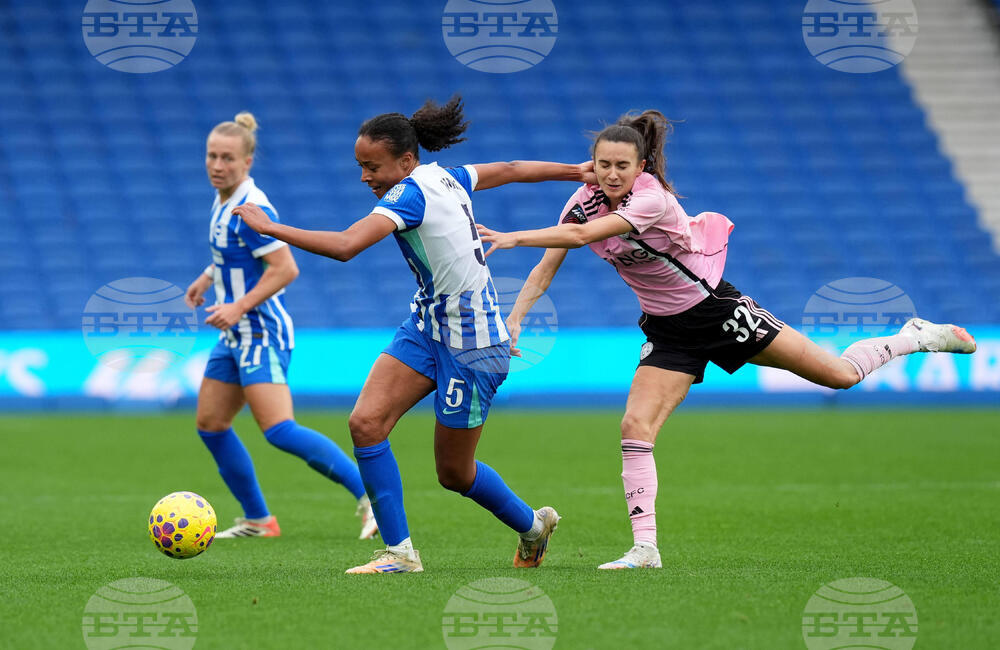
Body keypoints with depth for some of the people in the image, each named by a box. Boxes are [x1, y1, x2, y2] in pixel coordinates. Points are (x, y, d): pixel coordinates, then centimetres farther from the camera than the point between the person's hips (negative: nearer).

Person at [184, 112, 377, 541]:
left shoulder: (251, 209, -19)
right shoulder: (225, 200, 9)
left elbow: (285, 268, -24)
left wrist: (239, 307, -26)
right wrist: (208, 277, 18)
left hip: (262, 333, -10)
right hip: (236, 335, 10)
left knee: (279, 431, -19)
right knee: (210, 425, 11)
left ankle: (369, 494, -14)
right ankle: (257, 520, 20)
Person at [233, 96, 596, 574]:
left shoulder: (410, 195, -22)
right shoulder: (448, 178, 3)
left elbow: (344, 246, -35)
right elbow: (512, 170, 19)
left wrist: (270, 228, -27)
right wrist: (576, 171, 35)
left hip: (471, 346, -9)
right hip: (427, 326, 9)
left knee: (454, 473, 4)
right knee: (366, 422, -7)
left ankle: (532, 526, 30)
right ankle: (399, 551, 0)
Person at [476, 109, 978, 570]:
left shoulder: (651, 200, -29)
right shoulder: (584, 201, -8)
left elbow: (580, 235, -41)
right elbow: (547, 266, -3)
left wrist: (512, 238, -43)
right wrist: (513, 319, -15)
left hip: (716, 312, -5)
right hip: (668, 333, 5)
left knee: (840, 375, -4)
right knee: (635, 427, -13)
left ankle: (915, 338, 23)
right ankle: (644, 549, -9)